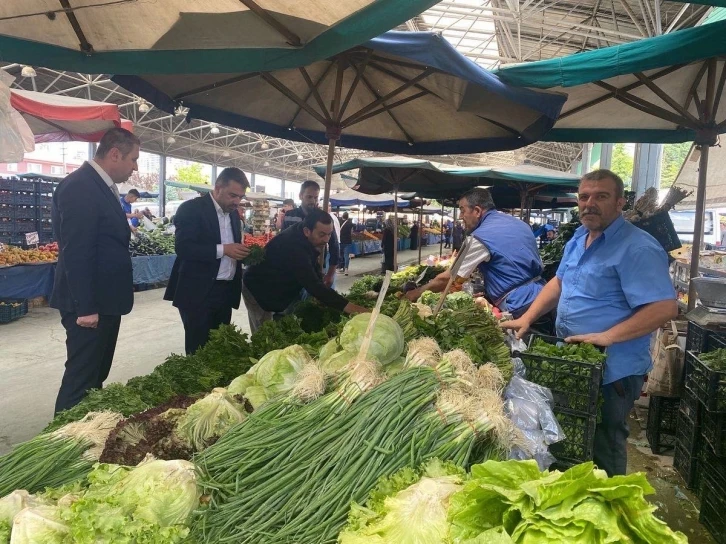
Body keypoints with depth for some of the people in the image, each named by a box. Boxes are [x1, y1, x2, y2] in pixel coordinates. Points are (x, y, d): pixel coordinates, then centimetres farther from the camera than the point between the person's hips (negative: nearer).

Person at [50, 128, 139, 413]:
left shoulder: (101, 186, 13)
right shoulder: (79, 186, -18)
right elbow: (76, 252, -22)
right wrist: (85, 308, -22)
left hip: (104, 301, 10)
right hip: (89, 306, -10)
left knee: (96, 376, 19)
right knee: (81, 380, 0)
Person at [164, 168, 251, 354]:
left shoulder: (234, 214, 13)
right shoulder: (191, 208, -9)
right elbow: (183, 247, -19)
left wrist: (243, 252, -3)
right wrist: (222, 249, -25)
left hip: (226, 292, 7)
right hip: (198, 292, -6)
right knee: (199, 350, 0)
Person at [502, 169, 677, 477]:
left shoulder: (637, 249, -19)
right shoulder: (579, 238, 8)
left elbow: (665, 308, -25)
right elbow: (559, 282, 18)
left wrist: (606, 336, -30)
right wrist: (527, 319, 8)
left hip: (612, 370, -8)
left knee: (603, 449, 6)